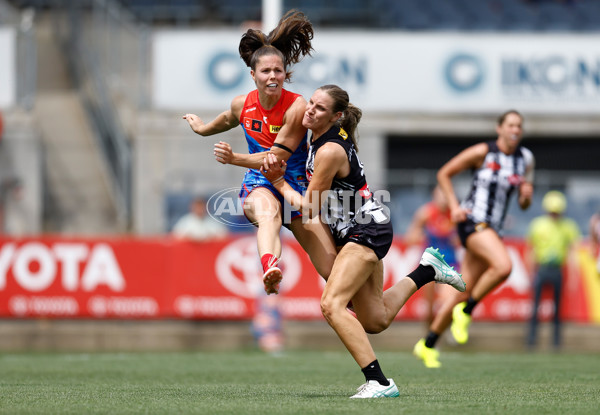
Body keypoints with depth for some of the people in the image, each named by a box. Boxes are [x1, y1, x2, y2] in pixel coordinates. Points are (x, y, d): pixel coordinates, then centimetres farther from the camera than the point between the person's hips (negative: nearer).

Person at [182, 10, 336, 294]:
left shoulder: (297, 107, -16)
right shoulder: (242, 104, -1)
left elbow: (277, 157, -18)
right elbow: (228, 120, 25)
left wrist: (234, 159, -24)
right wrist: (203, 129, 43)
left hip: (296, 183, -1)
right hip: (258, 185, 1)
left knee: (332, 269, -8)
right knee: (268, 212, -39)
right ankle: (270, 268, -71)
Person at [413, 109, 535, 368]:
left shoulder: (526, 158, 10)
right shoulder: (482, 152, -6)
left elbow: (523, 205, 17)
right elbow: (444, 174, 2)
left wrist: (526, 195, -7)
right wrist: (454, 206, -8)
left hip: (493, 229, 6)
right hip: (473, 221, -6)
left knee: (464, 293, 6)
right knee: (503, 266, -31)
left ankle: (427, 345, 17)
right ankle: (466, 311, -10)